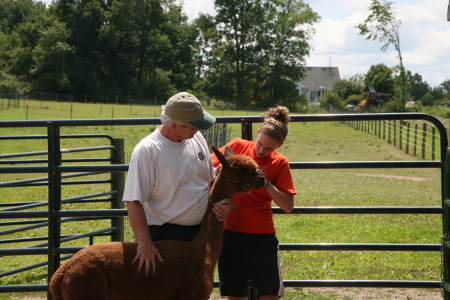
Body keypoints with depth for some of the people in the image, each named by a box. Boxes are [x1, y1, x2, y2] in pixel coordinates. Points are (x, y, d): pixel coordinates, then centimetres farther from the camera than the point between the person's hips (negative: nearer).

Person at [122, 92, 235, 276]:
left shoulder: (196, 138, 4)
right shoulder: (147, 150, -17)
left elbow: (211, 180, 17)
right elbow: (134, 202, -19)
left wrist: (225, 202, -4)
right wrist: (145, 244, -27)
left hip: (200, 232, 7)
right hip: (165, 236, -7)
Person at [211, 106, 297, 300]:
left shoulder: (279, 163, -1)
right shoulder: (237, 146, 1)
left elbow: (288, 206, -6)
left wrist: (266, 183, -18)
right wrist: (219, 171, -16)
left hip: (262, 238, -1)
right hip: (230, 233, 1)